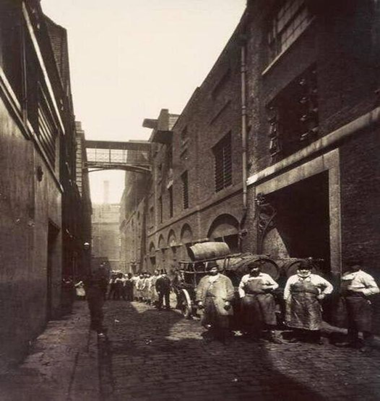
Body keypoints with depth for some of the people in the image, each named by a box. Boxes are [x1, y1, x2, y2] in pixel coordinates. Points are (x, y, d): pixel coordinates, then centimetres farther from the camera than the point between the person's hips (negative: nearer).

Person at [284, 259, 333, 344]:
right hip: (297, 304, 1)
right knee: (296, 320, 6)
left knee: (313, 321, 0)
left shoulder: (316, 278, 8)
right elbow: (287, 290, 12)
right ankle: (297, 336, 21)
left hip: (312, 305, -1)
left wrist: (323, 294, 4)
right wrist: (287, 300, 4)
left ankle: (316, 338, 14)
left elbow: (329, 286, 14)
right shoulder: (292, 278, 10)